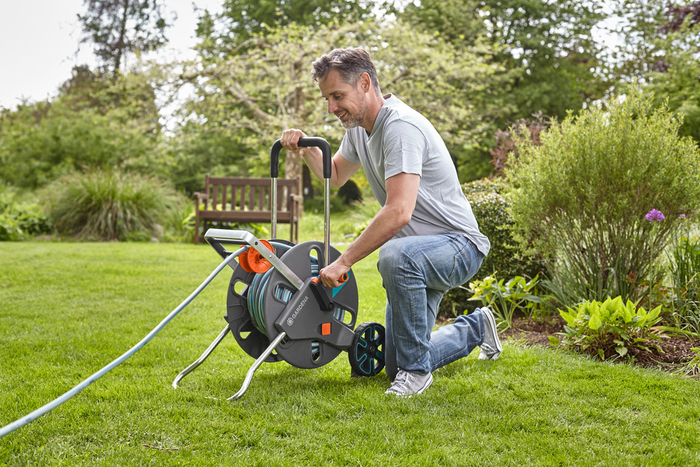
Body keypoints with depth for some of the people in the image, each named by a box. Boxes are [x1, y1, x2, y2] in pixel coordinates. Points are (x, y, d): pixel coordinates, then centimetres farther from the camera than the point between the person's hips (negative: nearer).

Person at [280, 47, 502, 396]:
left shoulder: (401, 126, -25)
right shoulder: (359, 127, 5)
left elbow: (398, 212, -35)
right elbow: (336, 176, 24)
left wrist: (343, 262, -32)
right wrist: (306, 148, 4)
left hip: (459, 244, -9)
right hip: (418, 253, 9)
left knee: (396, 256, -42)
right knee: (395, 366, 10)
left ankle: (416, 368, -21)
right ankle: (475, 328, 36)